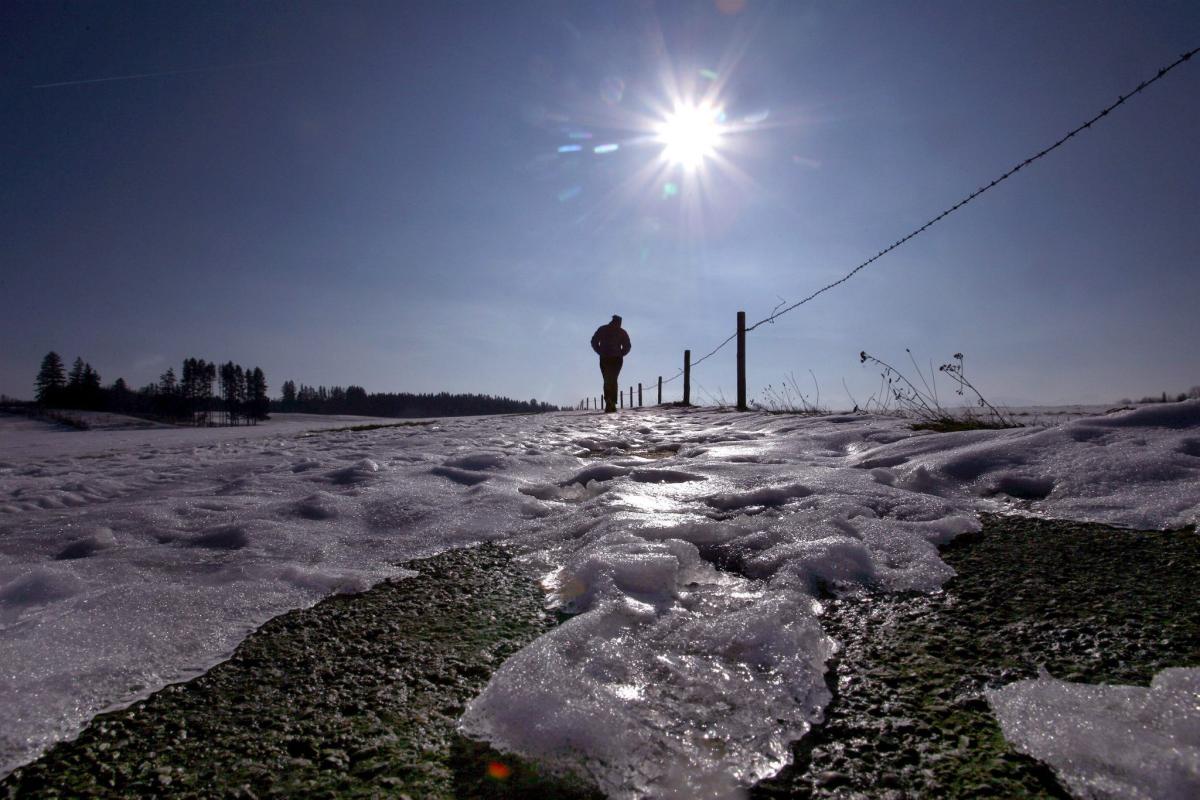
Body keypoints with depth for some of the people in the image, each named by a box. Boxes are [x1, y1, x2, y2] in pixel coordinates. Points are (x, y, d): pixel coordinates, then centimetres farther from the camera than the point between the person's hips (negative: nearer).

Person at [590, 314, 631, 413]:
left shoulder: (602, 329, 7)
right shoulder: (622, 332, 5)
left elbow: (594, 342, 3)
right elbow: (627, 347, -1)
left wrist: (601, 353, 8)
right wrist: (619, 354, 10)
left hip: (604, 359, 0)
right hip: (617, 359, 0)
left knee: (607, 380, 6)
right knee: (613, 380, 8)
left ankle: (608, 400, -14)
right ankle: (612, 403, -2)